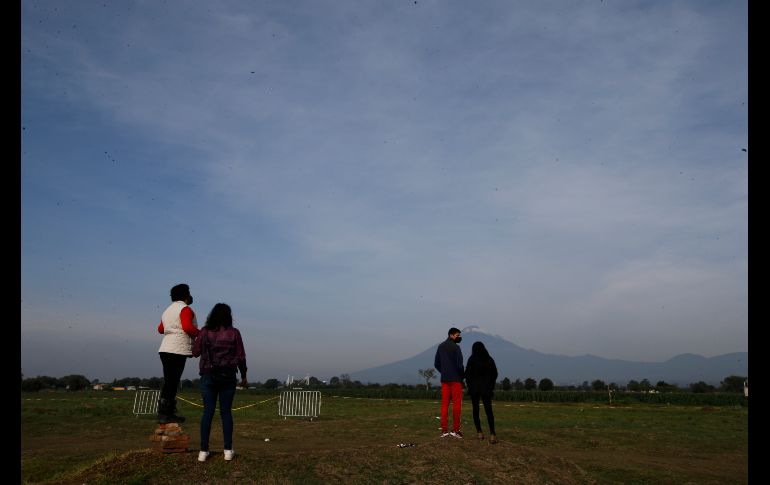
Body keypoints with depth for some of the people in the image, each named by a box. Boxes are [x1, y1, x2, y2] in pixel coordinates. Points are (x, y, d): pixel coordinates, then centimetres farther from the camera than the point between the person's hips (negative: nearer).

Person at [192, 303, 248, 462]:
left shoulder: (205, 332, -1)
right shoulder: (234, 333, -2)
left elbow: (195, 352, 3)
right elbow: (241, 357, -1)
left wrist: (196, 339, 22)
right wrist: (243, 377, 10)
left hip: (208, 376, 0)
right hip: (228, 377, 0)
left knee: (208, 411, 3)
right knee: (226, 411, 5)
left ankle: (203, 451, 1)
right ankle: (228, 450, 4)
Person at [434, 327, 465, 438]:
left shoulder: (441, 346, 11)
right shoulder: (455, 347, -11)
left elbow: (436, 364, 13)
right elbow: (459, 365, -15)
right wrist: (463, 375, 1)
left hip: (444, 379, 6)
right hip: (455, 379, -6)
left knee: (444, 404, 6)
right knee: (456, 404, -1)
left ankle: (444, 430, 5)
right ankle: (455, 430, 0)